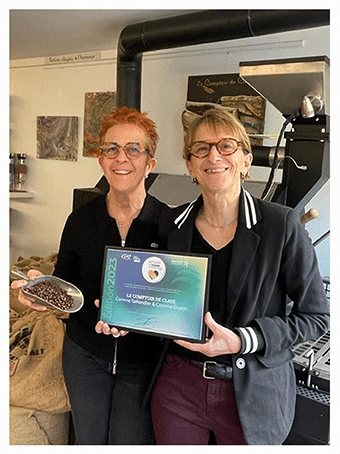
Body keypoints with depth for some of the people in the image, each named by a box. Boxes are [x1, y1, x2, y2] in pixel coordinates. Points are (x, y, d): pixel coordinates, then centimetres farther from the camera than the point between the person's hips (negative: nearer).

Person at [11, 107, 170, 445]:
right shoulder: (80, 220, -6)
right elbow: (65, 284, 2)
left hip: (143, 360, -2)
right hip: (85, 354, 3)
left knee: (133, 441, 14)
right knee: (89, 441, 22)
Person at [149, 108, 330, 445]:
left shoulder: (281, 225, -13)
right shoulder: (171, 224, -2)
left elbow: (315, 316, -9)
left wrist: (242, 341, -21)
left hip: (251, 395, -2)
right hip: (178, 384, 3)